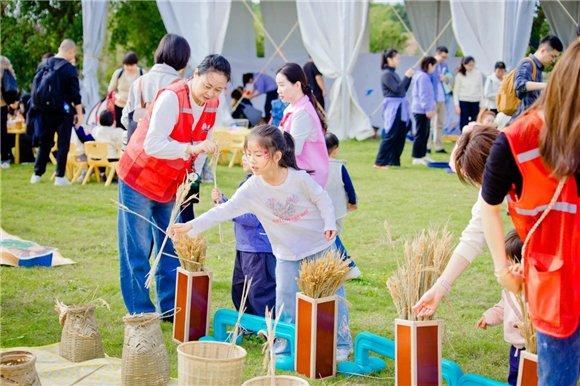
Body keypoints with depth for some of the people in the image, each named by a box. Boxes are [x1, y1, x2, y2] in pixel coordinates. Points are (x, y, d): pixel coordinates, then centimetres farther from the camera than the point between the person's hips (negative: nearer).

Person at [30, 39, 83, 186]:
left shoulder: (44, 65, 6)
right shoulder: (69, 68, -11)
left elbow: (35, 86, 12)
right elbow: (75, 93, -11)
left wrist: (38, 106, 21)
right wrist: (79, 113, -4)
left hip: (43, 111, 5)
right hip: (62, 111, -5)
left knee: (44, 142, 16)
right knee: (63, 144, 3)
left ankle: (37, 174, 16)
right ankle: (60, 177, 1)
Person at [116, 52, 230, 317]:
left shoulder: (213, 104, -2)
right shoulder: (172, 98, -25)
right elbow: (153, 145, -31)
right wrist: (191, 148, -42)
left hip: (171, 185, 7)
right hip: (139, 179, -7)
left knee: (170, 248, 10)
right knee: (137, 250, -2)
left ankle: (169, 307, 19)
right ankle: (140, 312, 4)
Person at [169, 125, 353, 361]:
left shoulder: (299, 178, -21)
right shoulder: (252, 188, -17)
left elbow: (322, 199, -6)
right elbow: (226, 210, -25)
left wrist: (330, 224, -18)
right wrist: (191, 226, -35)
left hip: (320, 245, -2)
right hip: (287, 252, 2)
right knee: (285, 296, -4)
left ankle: (342, 342, 20)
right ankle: (285, 343, 14)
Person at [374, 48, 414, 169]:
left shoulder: (393, 73, 14)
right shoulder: (386, 74, -12)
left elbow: (403, 90, 17)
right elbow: (397, 89, -20)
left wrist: (409, 77, 8)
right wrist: (406, 76, -15)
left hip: (399, 108, 9)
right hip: (392, 108, -9)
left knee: (400, 136, 10)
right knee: (390, 136, -6)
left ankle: (394, 161, 17)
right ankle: (379, 162, 0)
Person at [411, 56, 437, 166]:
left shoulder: (425, 76, 17)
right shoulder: (423, 76, -15)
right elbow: (423, 94, -20)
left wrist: (432, 105, 24)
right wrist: (428, 109, -21)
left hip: (424, 110, 11)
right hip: (421, 110, -11)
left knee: (425, 134, 15)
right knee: (421, 134, -6)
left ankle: (422, 155, 22)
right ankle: (417, 157, -3)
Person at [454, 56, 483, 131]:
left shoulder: (478, 74, 3)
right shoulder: (460, 75, -2)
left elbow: (481, 89, 8)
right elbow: (456, 91, 1)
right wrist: (457, 105, -5)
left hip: (475, 102, 2)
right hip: (463, 102, -2)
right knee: (464, 124, -2)